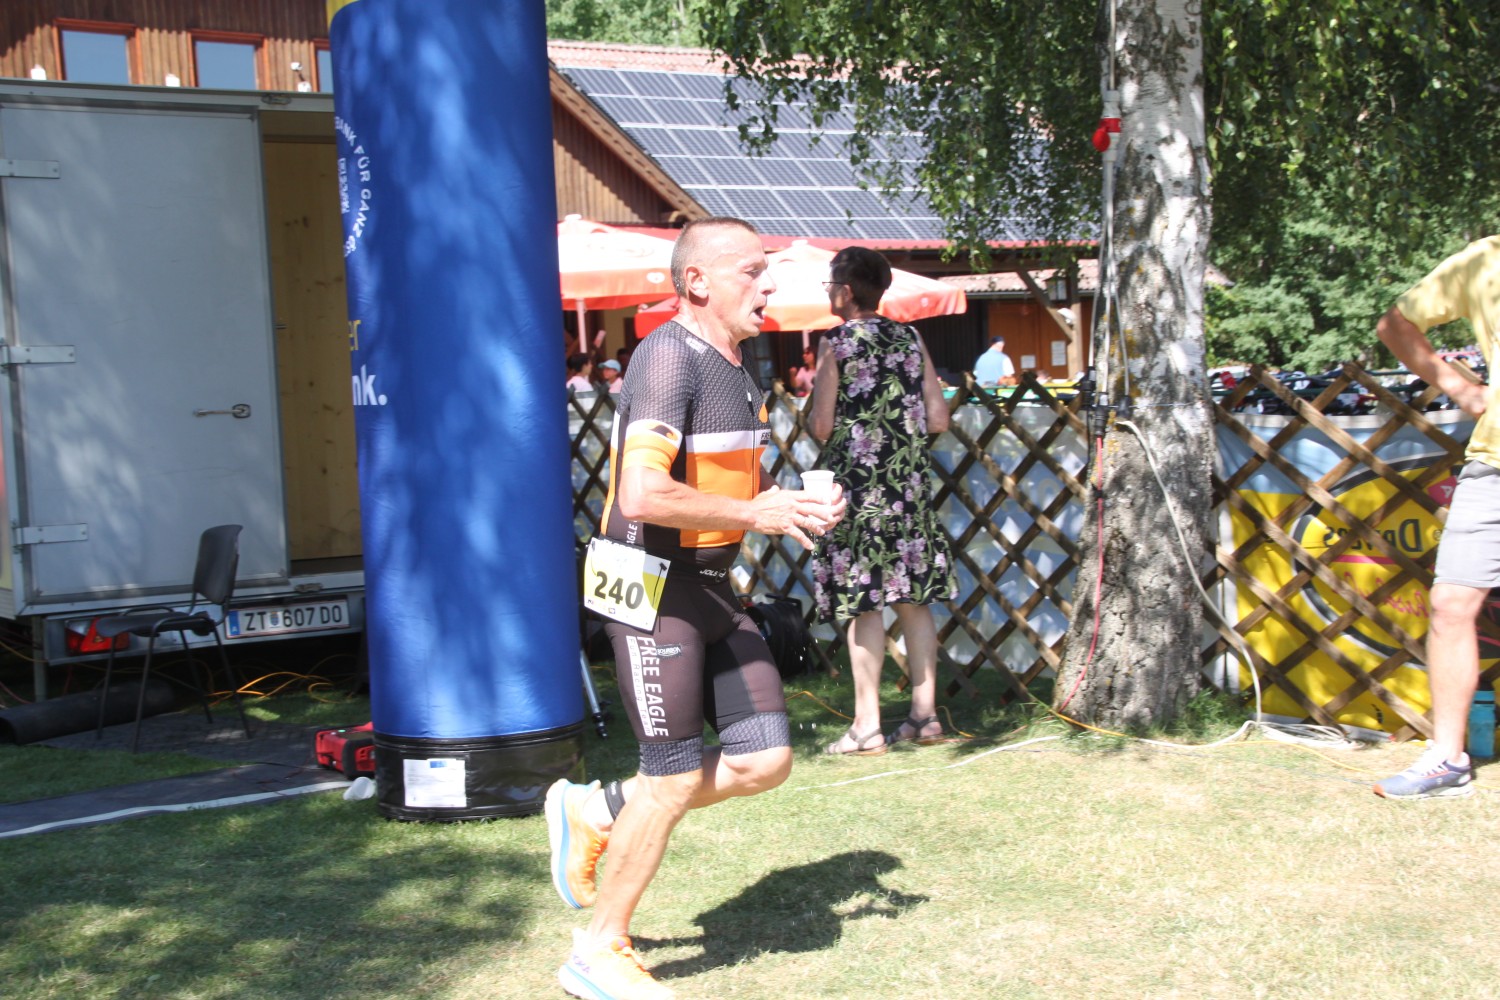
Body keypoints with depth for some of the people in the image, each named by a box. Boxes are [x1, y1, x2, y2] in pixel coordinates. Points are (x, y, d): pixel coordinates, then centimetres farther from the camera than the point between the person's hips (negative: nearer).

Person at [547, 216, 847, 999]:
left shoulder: (735, 365, 12)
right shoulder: (668, 357, -18)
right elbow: (643, 496, -28)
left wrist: (799, 505, 3)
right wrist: (758, 513, -20)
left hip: (712, 589, 9)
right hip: (653, 588, -9)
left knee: (764, 760, 4)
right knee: (675, 780, -2)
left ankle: (598, 813, 21)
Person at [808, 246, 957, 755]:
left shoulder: (836, 344, -7)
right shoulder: (911, 339, 7)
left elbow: (822, 427, -11)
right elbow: (938, 420, 5)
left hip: (858, 484, -5)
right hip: (910, 483, 5)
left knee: (862, 603, -2)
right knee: (915, 599, 10)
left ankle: (867, 726, 0)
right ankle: (925, 713, 15)